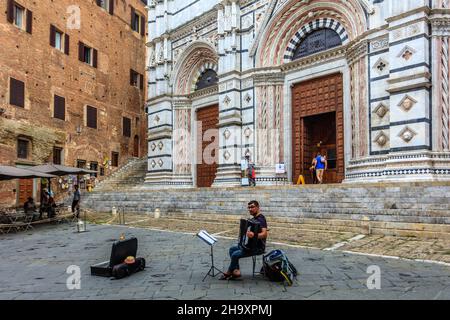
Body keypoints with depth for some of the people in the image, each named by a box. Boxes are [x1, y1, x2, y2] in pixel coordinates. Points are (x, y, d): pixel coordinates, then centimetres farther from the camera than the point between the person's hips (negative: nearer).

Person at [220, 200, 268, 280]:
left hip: (258, 247, -10)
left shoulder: (261, 219, -19)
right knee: (232, 249, 11)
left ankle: (229, 273, 5)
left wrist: (254, 235, -48)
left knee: (235, 254, -18)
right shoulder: (254, 219, 10)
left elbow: (264, 234, -33)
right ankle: (236, 271, 6)